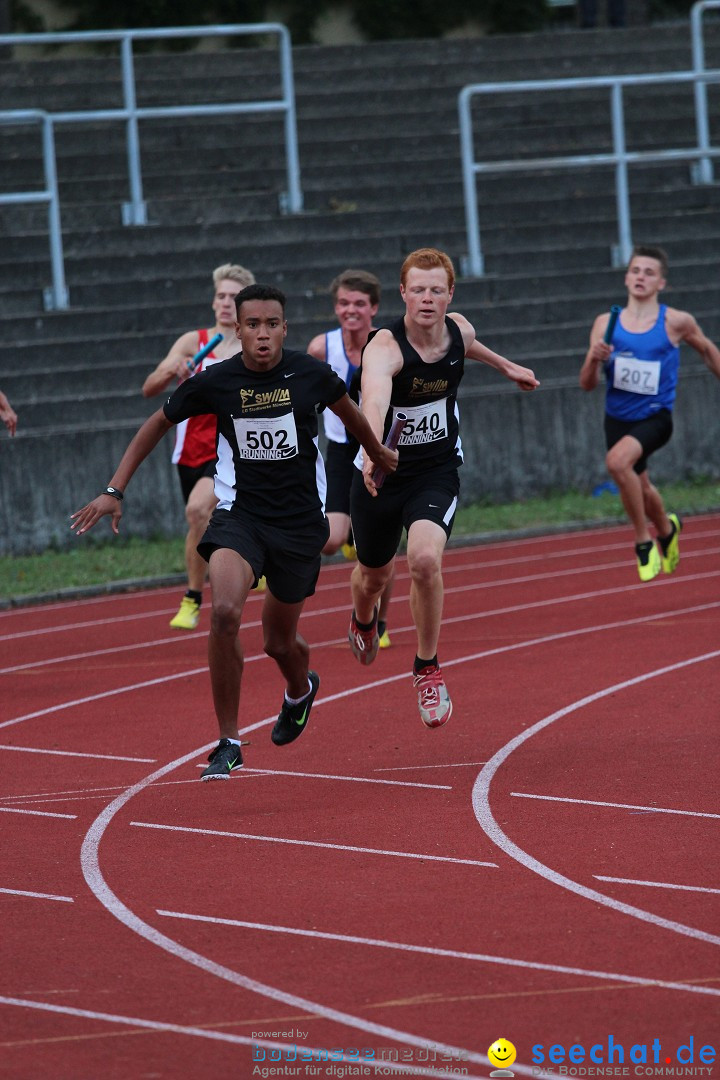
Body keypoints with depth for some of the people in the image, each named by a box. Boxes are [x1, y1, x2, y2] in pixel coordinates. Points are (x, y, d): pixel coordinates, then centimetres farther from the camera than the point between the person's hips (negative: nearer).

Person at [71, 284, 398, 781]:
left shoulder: (311, 375, -8)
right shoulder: (215, 382, -10)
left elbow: (348, 411, 15)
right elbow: (158, 424, 6)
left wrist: (379, 454, 33)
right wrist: (115, 491, 2)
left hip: (301, 521, 1)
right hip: (240, 513, -1)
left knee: (280, 642, 11)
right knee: (225, 610, -27)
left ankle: (301, 689, 52)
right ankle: (229, 743, -14)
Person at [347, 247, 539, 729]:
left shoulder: (458, 330, -10)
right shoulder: (385, 347, -28)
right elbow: (375, 400, -50)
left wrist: (505, 365, 37)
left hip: (437, 472, 2)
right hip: (383, 472, -2)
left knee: (425, 559, -24)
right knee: (374, 573, 18)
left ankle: (428, 667, -4)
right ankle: (364, 620, 58)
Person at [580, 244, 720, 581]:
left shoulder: (676, 322, -9)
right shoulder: (606, 324, -4)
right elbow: (587, 384, -3)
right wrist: (594, 360, -23)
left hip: (655, 417, -4)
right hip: (617, 419, 4)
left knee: (618, 461, -32)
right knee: (638, 486, 21)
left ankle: (644, 540, -15)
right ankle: (667, 529, 55)